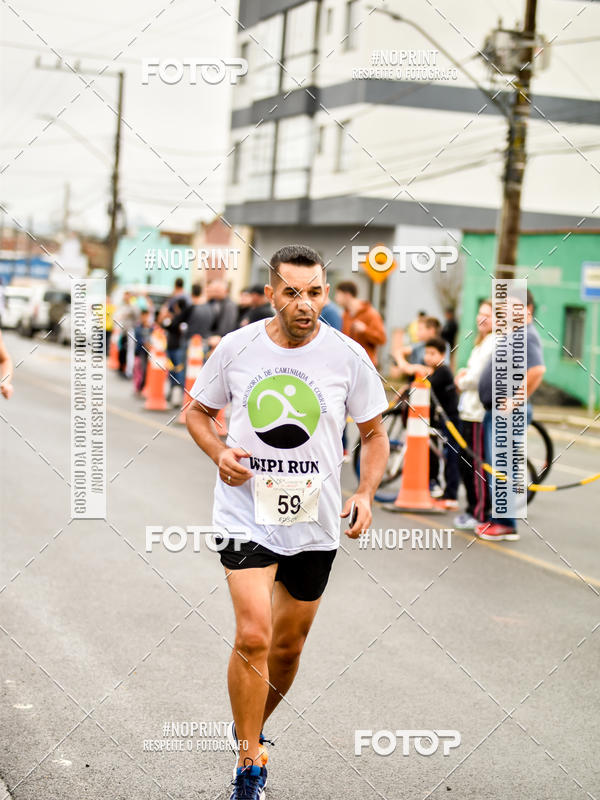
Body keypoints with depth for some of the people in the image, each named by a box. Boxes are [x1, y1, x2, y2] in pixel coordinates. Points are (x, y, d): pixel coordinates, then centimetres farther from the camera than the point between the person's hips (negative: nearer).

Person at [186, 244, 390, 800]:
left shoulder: (347, 356, -4)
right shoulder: (235, 348, -5)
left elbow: (374, 433, 7)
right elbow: (198, 411, 10)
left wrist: (365, 493, -8)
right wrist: (219, 454, -10)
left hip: (315, 523, 2)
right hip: (247, 514, -2)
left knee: (289, 644, 14)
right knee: (253, 638, -15)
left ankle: (251, 729, 42)